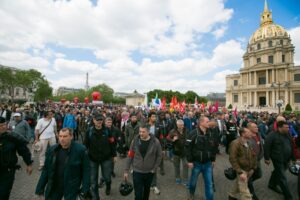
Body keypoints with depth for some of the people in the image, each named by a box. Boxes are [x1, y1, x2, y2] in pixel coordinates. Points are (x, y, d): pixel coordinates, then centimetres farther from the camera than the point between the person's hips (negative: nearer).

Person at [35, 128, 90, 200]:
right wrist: (40, 187, 6)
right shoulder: (52, 150, -3)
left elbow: (86, 170, -12)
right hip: (54, 186, 4)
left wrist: (85, 189, -13)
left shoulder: (80, 150, -17)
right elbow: (46, 170, 6)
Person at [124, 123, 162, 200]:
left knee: (147, 190, 24)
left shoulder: (155, 142, -16)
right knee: (138, 193, 4)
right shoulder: (135, 141, -14)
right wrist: (126, 170, -3)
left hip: (149, 172, 1)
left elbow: (159, 156, -4)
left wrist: (154, 169, -6)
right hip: (137, 171, -1)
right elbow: (130, 156, -6)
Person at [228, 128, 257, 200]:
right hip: (241, 170, -7)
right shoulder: (235, 143, -23)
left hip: (249, 170, 7)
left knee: (238, 184, 24)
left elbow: (253, 155, 11)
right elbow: (232, 159, -22)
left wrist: (253, 168, 8)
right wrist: (240, 172, -22)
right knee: (244, 192, 0)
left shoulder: (250, 143, -2)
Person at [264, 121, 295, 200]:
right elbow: (267, 147, -18)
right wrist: (267, 158, -16)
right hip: (278, 159, -8)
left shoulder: (287, 135, 4)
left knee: (277, 172, 24)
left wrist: (293, 158, 18)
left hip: (286, 160, 8)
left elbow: (291, 147, 16)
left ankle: (272, 185, 44)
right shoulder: (272, 136, -19)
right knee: (282, 178, 1)